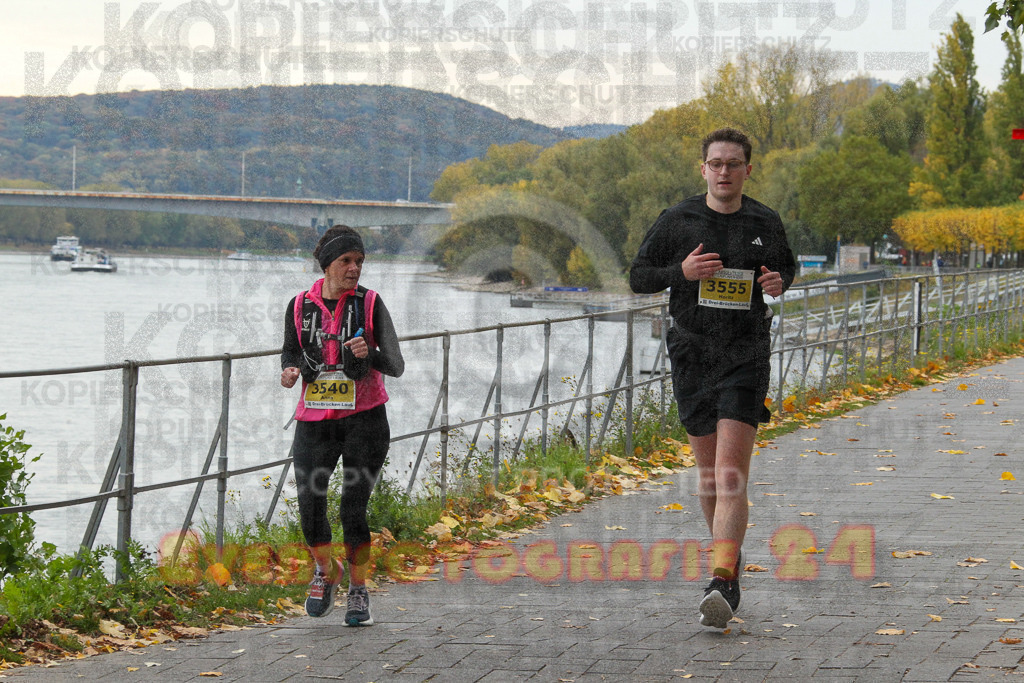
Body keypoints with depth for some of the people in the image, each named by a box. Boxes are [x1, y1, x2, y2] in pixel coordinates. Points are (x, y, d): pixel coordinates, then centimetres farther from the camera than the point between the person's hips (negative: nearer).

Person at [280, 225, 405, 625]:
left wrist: (370, 354, -24)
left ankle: (358, 592, 13)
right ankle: (326, 571, 22)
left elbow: (397, 366, -4)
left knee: (353, 510, -7)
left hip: (364, 418, -2)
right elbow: (290, 353, 18)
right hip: (314, 419, 2)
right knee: (310, 509, -8)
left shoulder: (370, 304, -2)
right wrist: (290, 370, -5)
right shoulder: (300, 306, 4)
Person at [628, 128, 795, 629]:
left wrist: (780, 282, -3)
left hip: (746, 357, -2)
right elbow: (638, 277, 5)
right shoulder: (677, 221, 1)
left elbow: (786, 266, 21)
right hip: (691, 357, 2)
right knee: (707, 470, 11)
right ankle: (727, 553, 35)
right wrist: (681, 272, -14)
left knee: (731, 474, -14)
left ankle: (722, 583, -22)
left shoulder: (766, 223, 3)